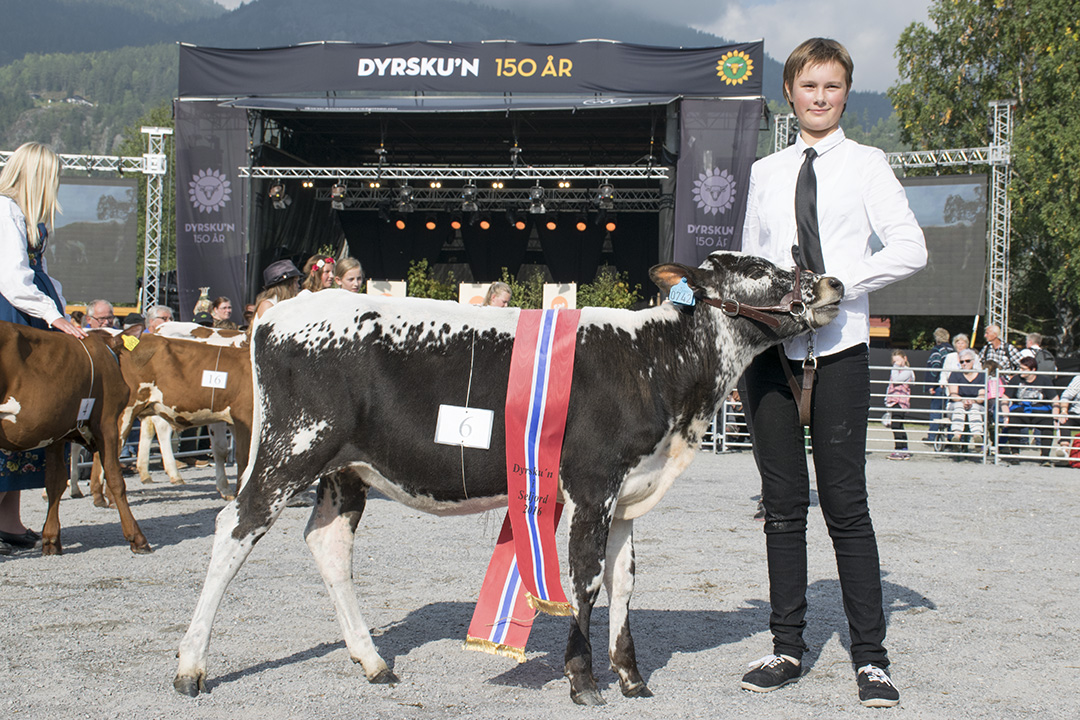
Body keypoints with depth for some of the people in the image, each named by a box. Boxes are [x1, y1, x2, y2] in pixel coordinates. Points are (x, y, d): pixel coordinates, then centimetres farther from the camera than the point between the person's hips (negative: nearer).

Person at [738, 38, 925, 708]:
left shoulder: (867, 164, 5)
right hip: (770, 347, 3)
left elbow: (910, 248, -3)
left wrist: (838, 283, -12)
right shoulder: (766, 172, 15)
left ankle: (871, 657, 1)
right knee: (783, 507, 7)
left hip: (839, 349, -3)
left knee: (846, 505, -5)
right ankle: (788, 647, 15)